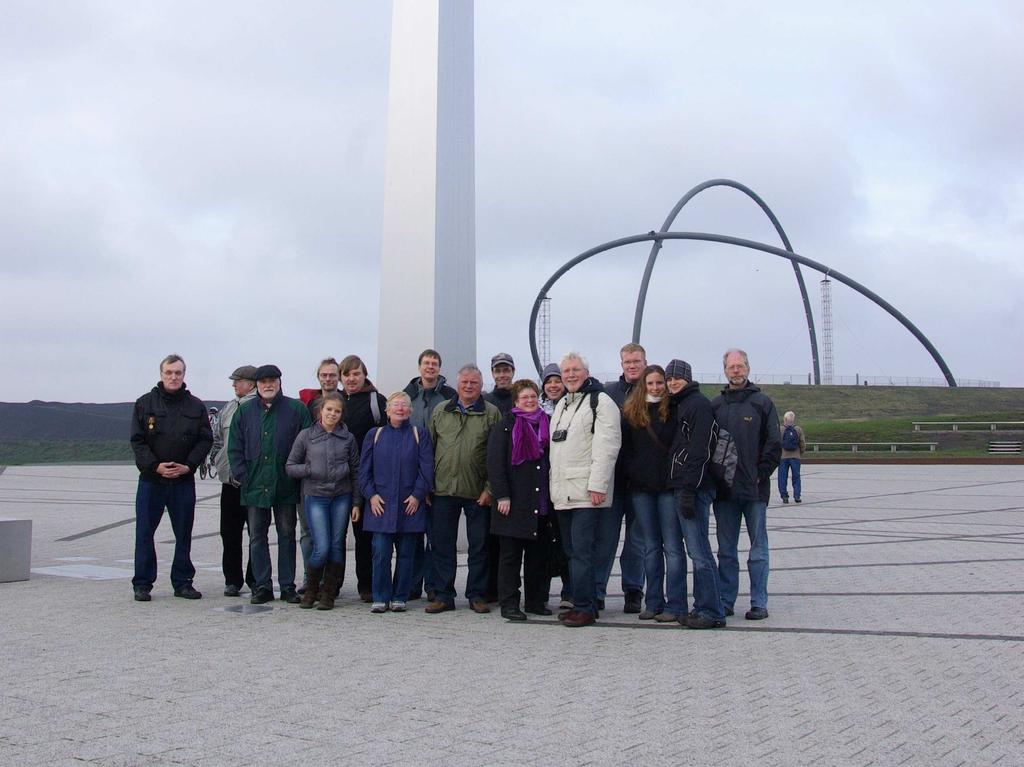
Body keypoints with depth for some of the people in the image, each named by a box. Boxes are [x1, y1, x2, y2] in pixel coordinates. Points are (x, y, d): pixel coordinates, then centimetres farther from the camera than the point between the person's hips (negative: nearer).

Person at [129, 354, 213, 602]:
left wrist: (188, 465, -9)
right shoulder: (145, 403, 3)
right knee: (144, 533, 3)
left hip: (184, 481, 1)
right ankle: (142, 584, 13)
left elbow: (206, 440, 4)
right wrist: (155, 466, -13)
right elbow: (137, 440, -1)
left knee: (184, 534, 7)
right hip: (151, 479, -1)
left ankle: (182, 582, 17)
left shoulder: (196, 406, 6)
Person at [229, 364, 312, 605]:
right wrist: (242, 475, -1)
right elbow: (235, 447, 9)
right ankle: (262, 586, 14)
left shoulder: (296, 409, 0)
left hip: (286, 486, -2)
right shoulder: (245, 411, 8)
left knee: (287, 536, 6)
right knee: (257, 537, 6)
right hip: (255, 486, 2)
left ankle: (287, 586, 14)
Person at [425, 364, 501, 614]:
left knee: (479, 546, 6)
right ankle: (443, 595, 15)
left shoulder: (491, 413, 2)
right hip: (443, 490, 2)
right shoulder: (440, 412, 10)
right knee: (441, 545, 6)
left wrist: (490, 489, -8)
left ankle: (476, 595, 17)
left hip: (478, 493, -2)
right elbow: (428, 449, 12)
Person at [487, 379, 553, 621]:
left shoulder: (547, 423, 14)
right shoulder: (506, 425, 1)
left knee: (539, 554, 8)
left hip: (542, 503, 5)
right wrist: (502, 495, -14)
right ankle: (509, 604, 5)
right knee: (510, 555, 0)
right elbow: (494, 462, -6)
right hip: (514, 502, -4)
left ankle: (536, 601, 18)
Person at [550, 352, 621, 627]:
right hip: (563, 492, 9)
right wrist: (553, 485, 19)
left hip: (587, 492, -8)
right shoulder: (561, 405, 20)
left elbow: (606, 447, -15)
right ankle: (583, 603, 20)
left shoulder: (600, 401, -6)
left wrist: (597, 485, -21)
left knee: (583, 551, -9)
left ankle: (584, 607, -3)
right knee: (572, 550, 12)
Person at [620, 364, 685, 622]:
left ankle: (675, 605, 4)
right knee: (650, 547, 11)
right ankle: (653, 603, 17)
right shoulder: (631, 412, 8)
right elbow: (625, 449, 10)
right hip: (641, 487, 4)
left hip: (669, 485, -4)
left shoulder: (675, 409, -2)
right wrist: (631, 474, 0)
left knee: (672, 546, -1)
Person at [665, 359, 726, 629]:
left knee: (699, 551, -8)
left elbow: (699, 451, -16)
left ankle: (712, 613, -3)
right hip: (682, 486, 10)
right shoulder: (679, 405, 21)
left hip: (694, 487, -10)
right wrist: (683, 489, 16)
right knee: (697, 550, 11)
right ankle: (703, 608, 17)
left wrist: (689, 490, -20)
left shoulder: (698, 404, -8)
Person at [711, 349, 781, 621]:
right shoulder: (715, 405, 10)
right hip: (724, 489, 3)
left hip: (754, 489, -3)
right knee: (726, 550, 9)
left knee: (758, 549, 3)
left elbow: (773, 443, 0)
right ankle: (725, 601, 16)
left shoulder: (762, 402, 3)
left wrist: (761, 474, -8)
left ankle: (759, 603, 10)